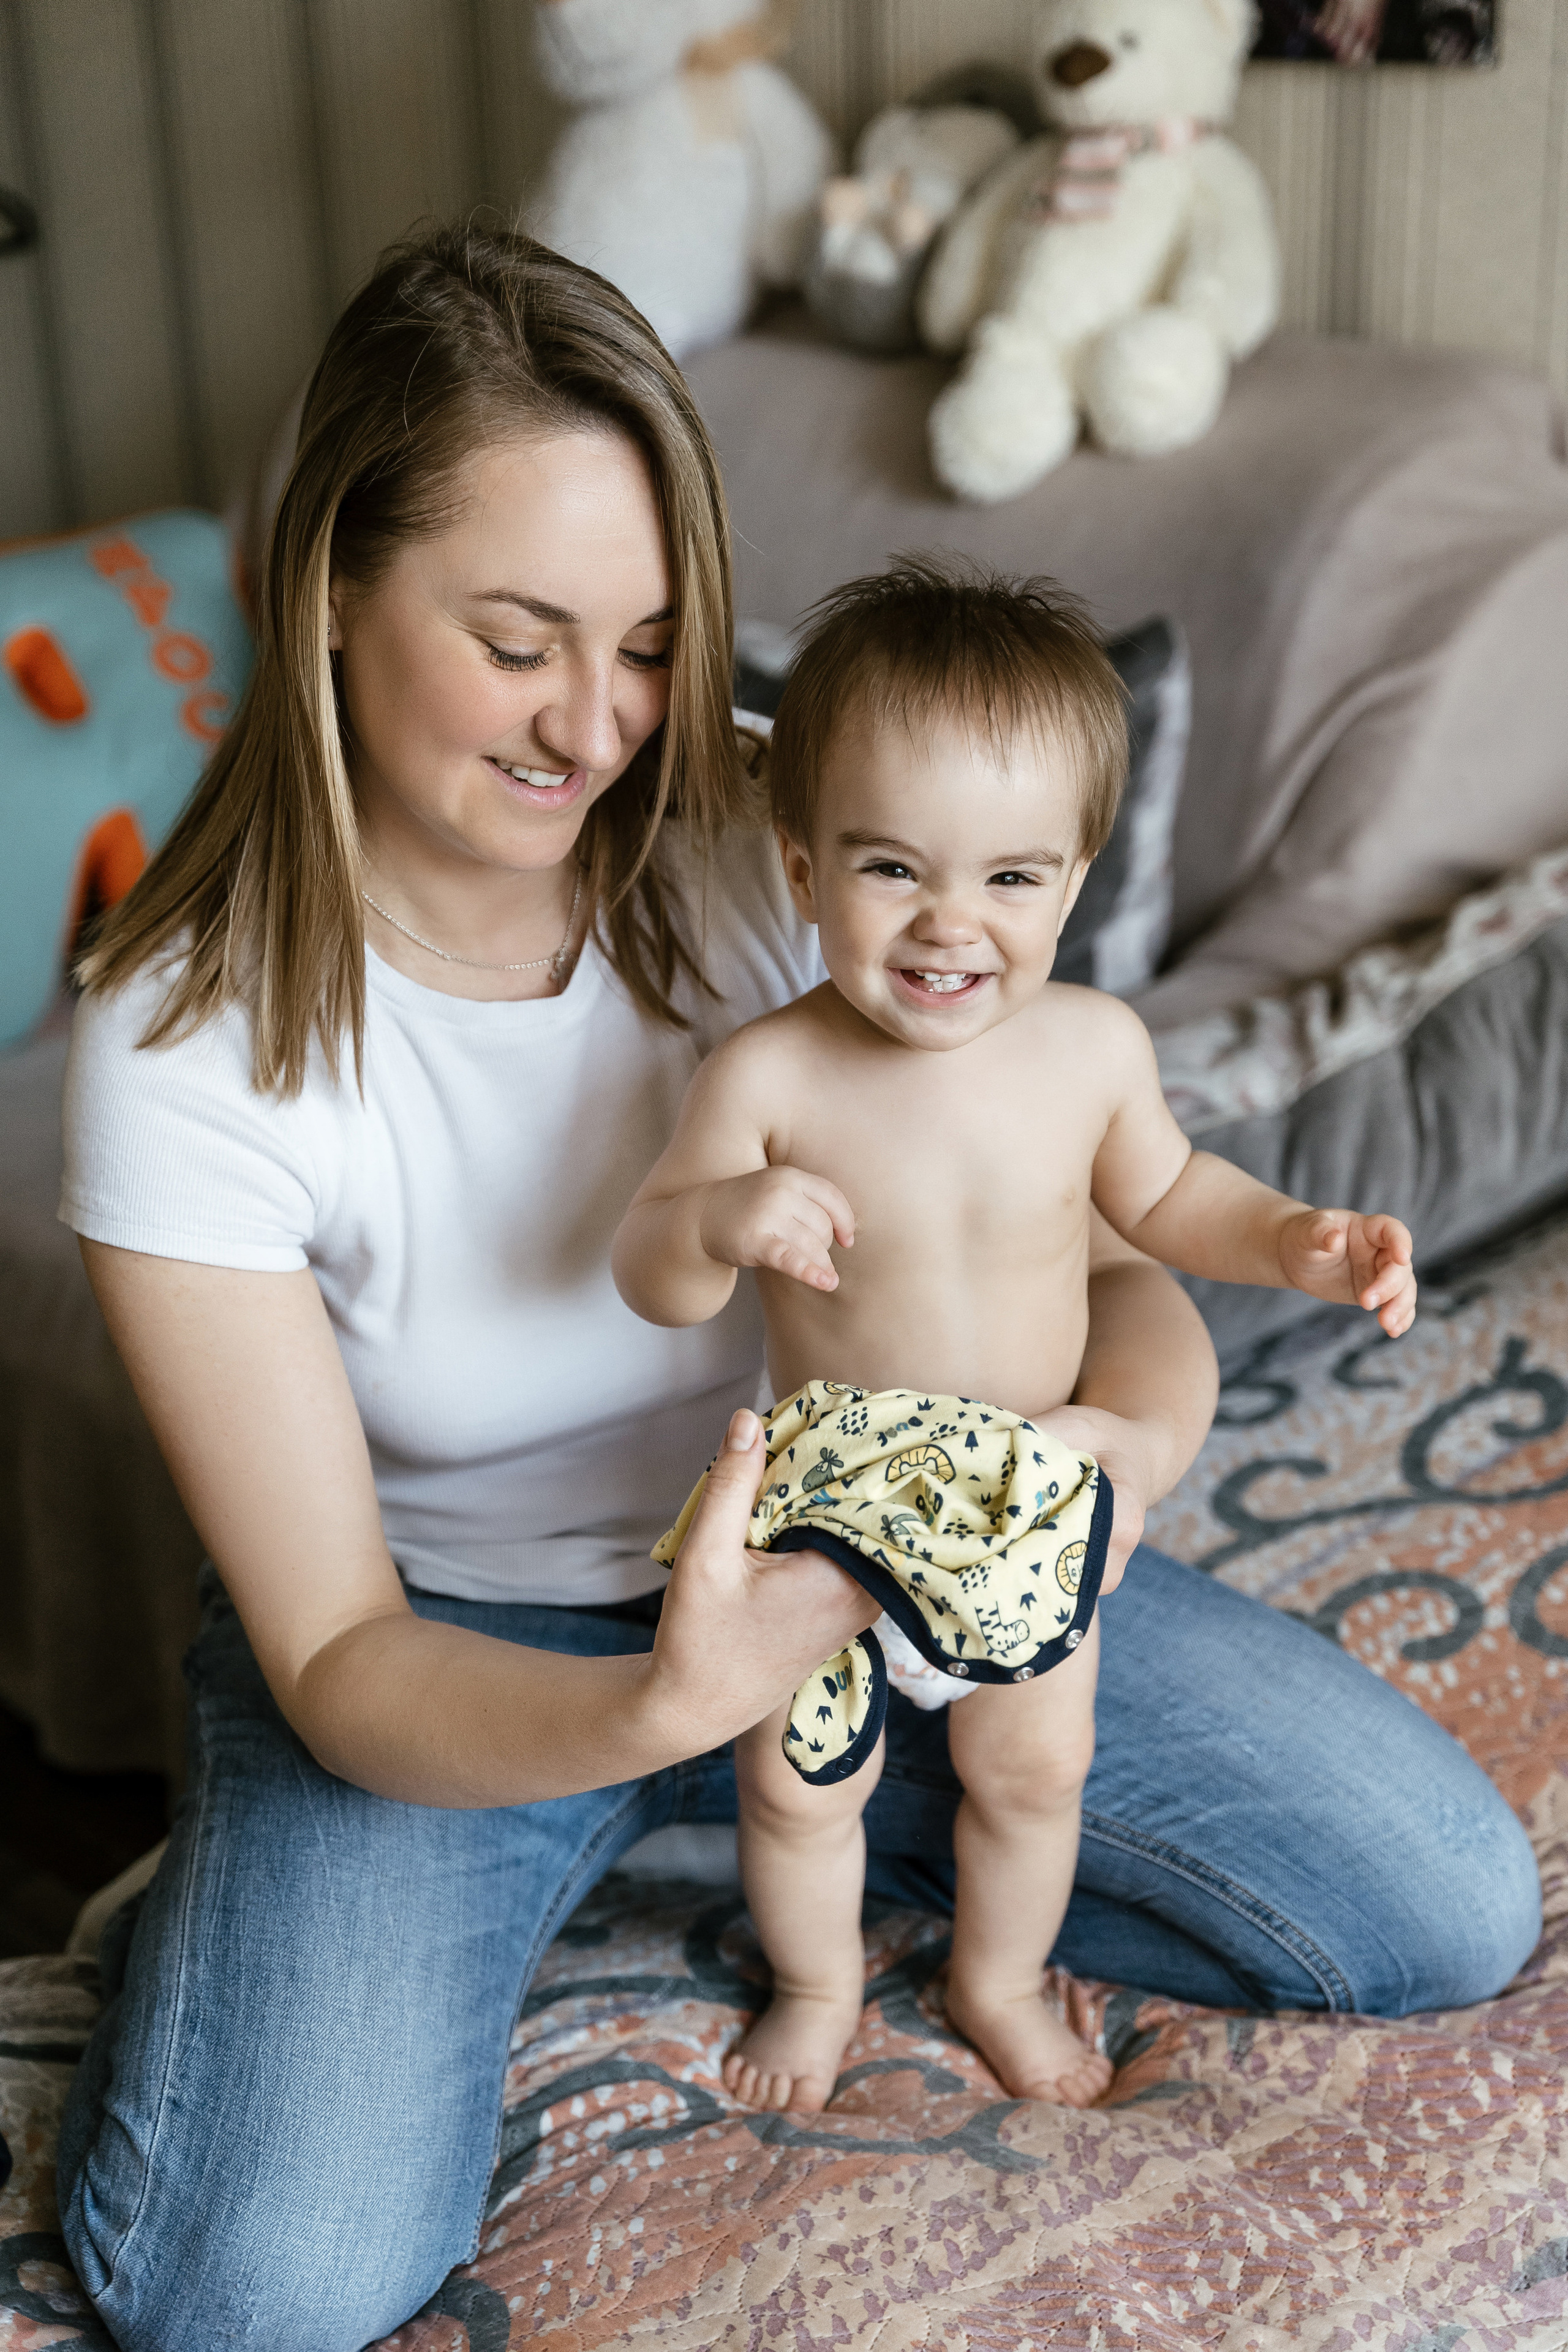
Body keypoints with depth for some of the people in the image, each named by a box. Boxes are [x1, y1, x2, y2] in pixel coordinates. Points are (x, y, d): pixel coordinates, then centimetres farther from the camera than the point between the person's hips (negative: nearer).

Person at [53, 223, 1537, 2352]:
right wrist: (656, 1706, -43)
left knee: (1455, 1911, -4)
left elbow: (1104, 1244, -9)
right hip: (449, 1645, -2)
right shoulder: (187, 1045, -23)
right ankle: (216, 1926, 9)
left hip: (860, 1551, 3)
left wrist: (1137, 1428, -34)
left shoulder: (773, 855, -16)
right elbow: (333, 1658, -22)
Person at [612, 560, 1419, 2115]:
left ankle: (1001, 1980, 51)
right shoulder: (771, 1078, -25)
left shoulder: (1095, 1046, -15)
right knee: (798, 1782, 15)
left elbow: (1162, 1193, 5)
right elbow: (650, 1278, -19)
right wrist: (720, 1220, -40)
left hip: (1035, 1502, 3)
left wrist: (1290, 1242, -11)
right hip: (830, 1500, -2)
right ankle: (819, 1981, 48)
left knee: (1035, 1768, 21)